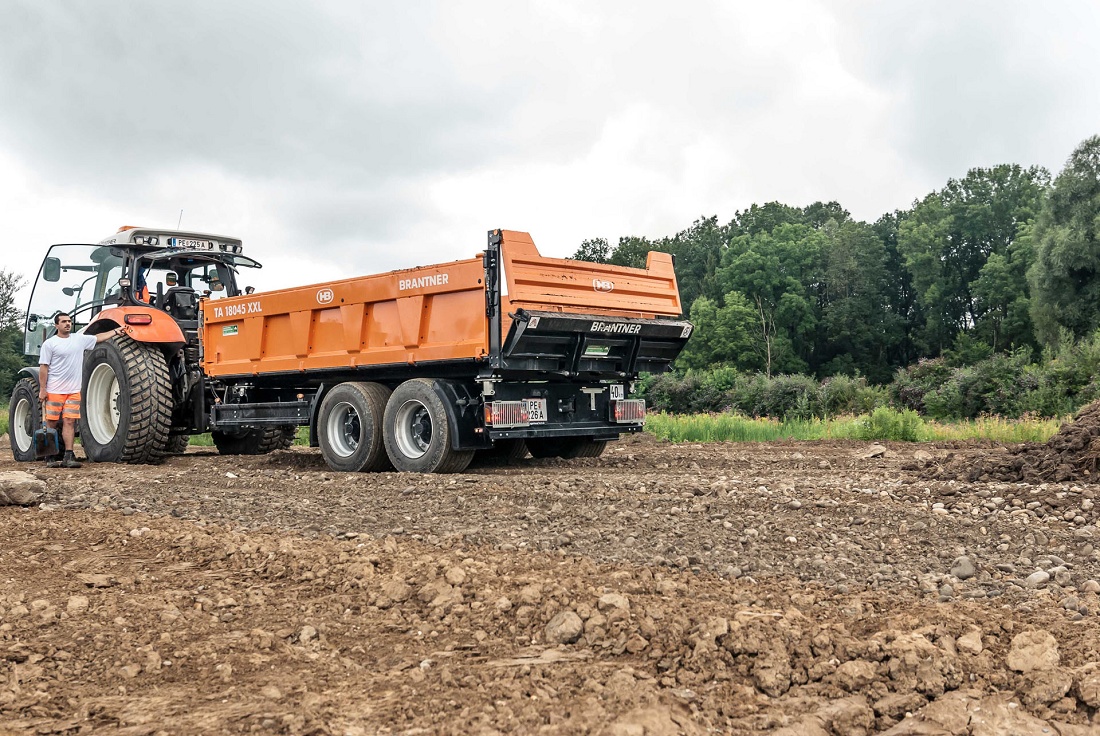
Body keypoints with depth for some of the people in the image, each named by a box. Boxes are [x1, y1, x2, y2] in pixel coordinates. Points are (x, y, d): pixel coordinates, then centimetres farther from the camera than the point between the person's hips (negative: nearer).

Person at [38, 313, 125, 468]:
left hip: (74, 391, 4)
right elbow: (43, 368, -5)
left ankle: (68, 457, -2)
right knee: (51, 423, 1)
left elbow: (98, 338, 24)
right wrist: (42, 389, -9)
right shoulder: (49, 344, -4)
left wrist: (116, 331, 20)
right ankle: (50, 457, 9)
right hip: (54, 391, -4)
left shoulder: (80, 339, 10)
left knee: (69, 422, -1)